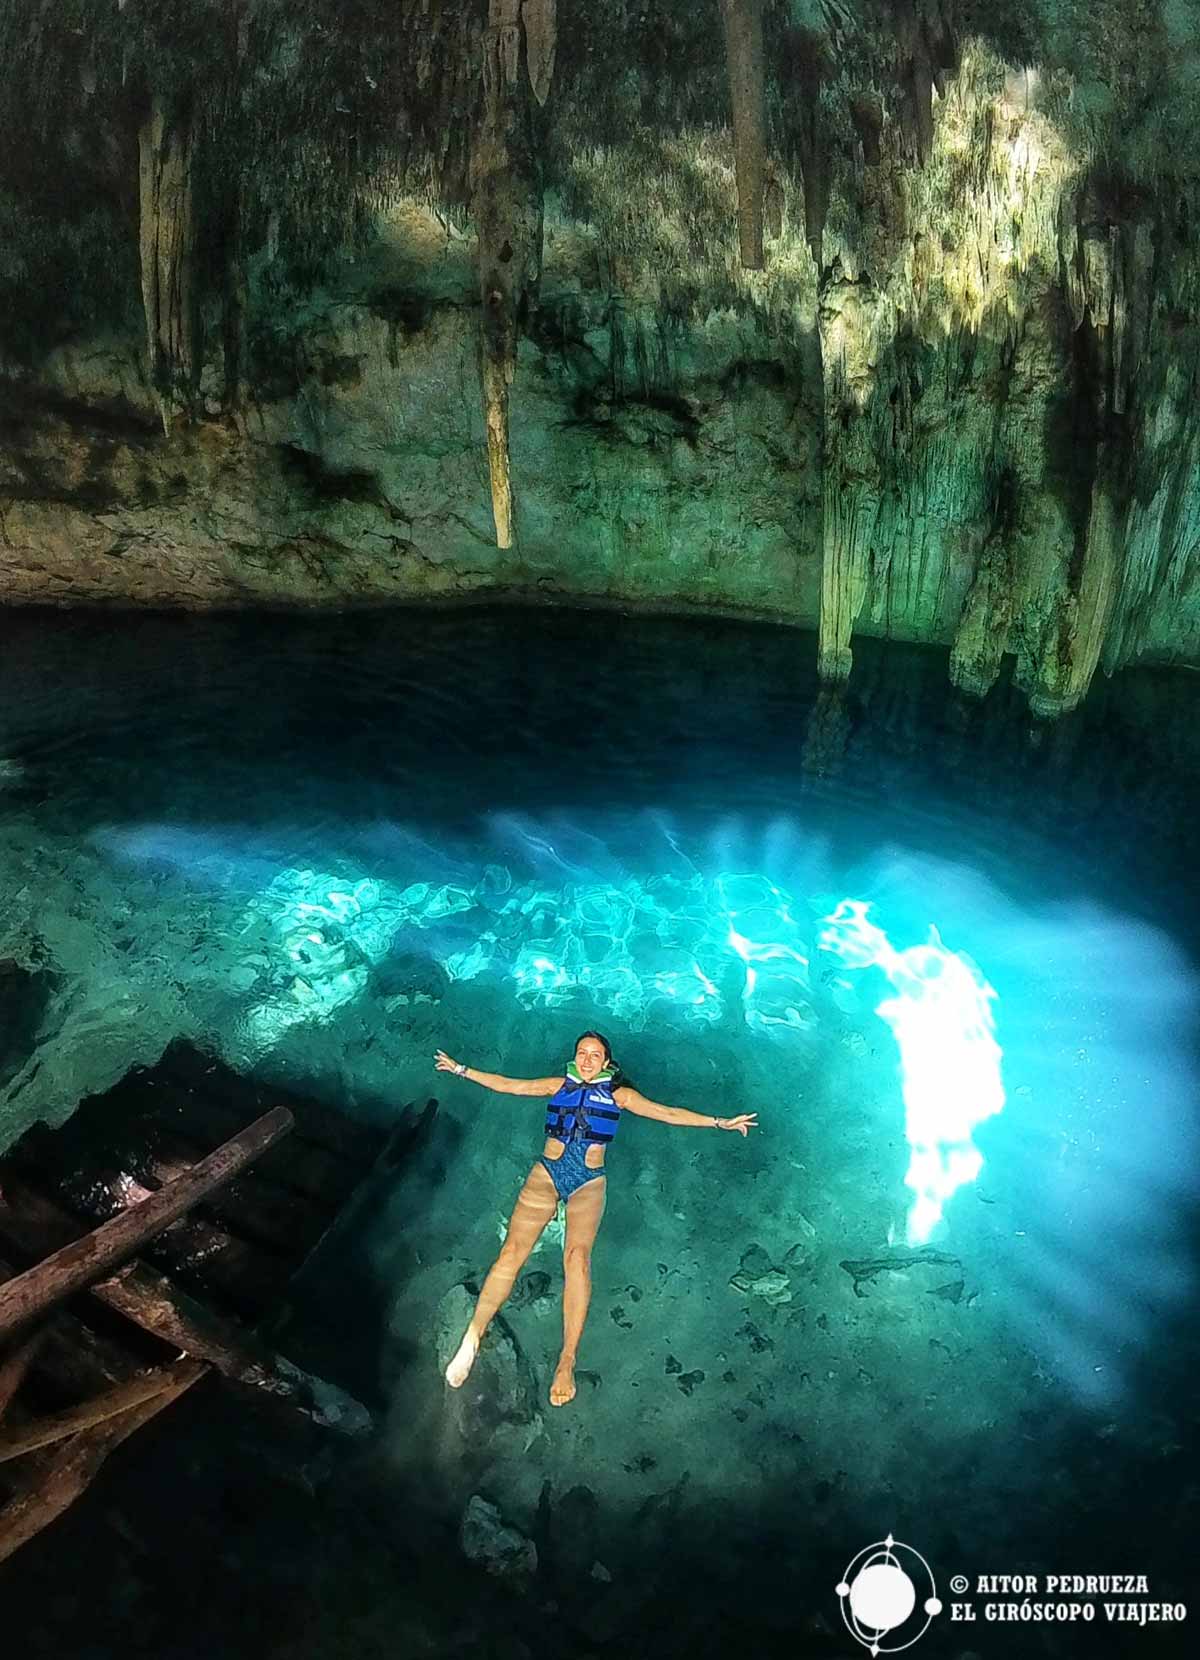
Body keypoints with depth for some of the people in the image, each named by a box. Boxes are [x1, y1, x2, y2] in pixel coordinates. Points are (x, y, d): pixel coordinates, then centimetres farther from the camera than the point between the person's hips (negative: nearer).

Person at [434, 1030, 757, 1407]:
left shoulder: (619, 1094, 12)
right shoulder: (558, 1085, 15)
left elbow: (667, 1113, 8)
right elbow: (507, 1085, 19)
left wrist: (720, 1123, 1)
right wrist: (462, 1070, 20)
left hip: (589, 1181, -1)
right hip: (547, 1172, 1)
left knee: (577, 1254, -24)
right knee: (514, 1248, -18)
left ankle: (567, 1362, -25)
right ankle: (473, 1337, -16)